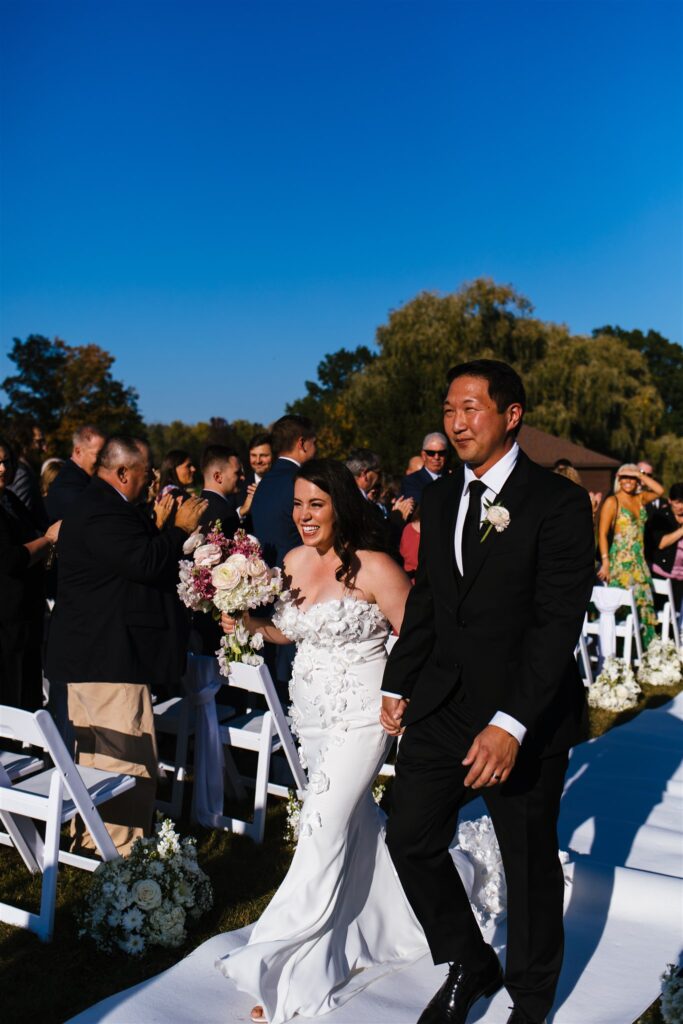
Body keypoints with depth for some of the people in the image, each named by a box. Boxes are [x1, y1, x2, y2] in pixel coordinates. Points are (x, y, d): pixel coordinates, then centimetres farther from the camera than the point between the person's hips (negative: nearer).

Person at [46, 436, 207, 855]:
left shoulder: (101, 505, 16)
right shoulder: (102, 513, -21)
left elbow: (140, 553, 17)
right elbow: (147, 563, -27)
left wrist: (162, 527, 8)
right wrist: (180, 529, -14)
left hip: (91, 655, 12)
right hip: (110, 658, -12)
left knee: (95, 753, 20)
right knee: (131, 762, -6)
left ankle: (89, 837, 32)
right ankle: (123, 850, 1)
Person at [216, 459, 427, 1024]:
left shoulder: (374, 568, -17)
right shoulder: (294, 561, 4)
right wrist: (251, 624, 0)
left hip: (361, 715, -7)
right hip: (312, 711, 7)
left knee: (323, 831, -7)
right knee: (357, 824, 19)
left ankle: (279, 970, 1)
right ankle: (382, 928, 40)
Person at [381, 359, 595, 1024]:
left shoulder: (559, 503, -14)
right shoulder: (440, 498, 7)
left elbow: (558, 622, -20)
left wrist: (511, 724, -26)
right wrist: (397, 685, 12)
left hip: (526, 715, -5)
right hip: (442, 706, 6)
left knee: (529, 860, 11)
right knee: (410, 836, 8)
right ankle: (469, 964, 32)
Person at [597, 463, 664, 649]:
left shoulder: (640, 499, 13)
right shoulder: (612, 502, -4)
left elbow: (660, 490, -3)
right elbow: (602, 533, -9)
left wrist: (640, 474, -2)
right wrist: (605, 562, -17)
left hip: (639, 562, 6)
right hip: (620, 562, -6)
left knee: (645, 604, 4)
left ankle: (648, 648, 9)